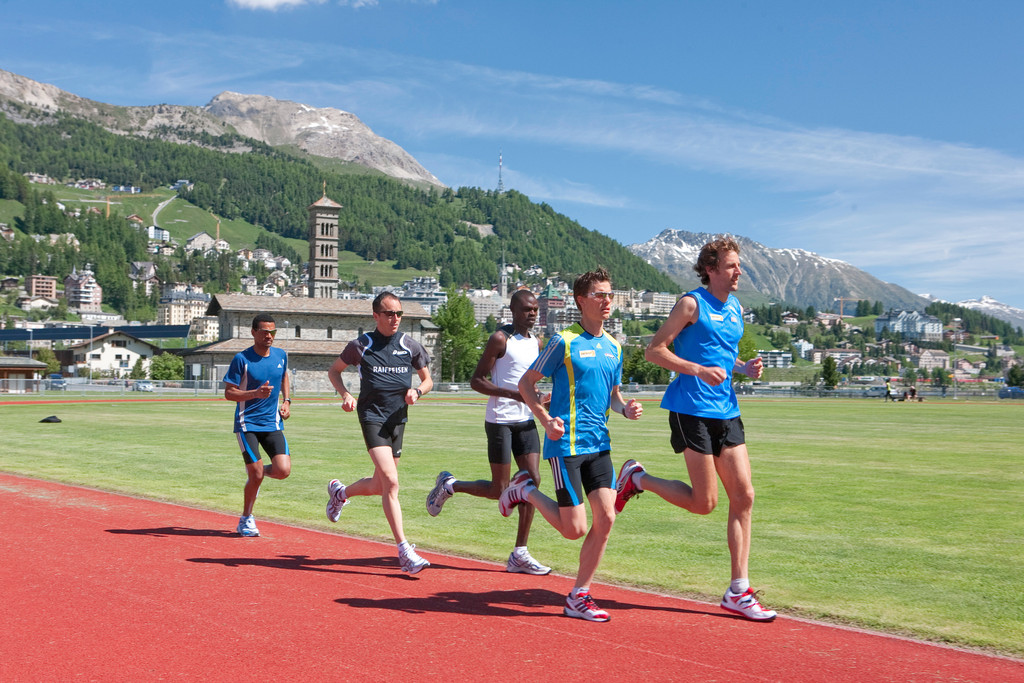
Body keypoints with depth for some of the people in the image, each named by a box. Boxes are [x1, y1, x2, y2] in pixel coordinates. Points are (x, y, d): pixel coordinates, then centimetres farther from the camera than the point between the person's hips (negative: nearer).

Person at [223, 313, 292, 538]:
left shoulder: (281, 356, 5)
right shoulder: (241, 359, -10)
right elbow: (228, 393, -8)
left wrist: (287, 401, 10)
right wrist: (256, 393, -23)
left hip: (273, 424, 4)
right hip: (247, 424, -4)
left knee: (283, 470, -11)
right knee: (257, 474, -9)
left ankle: (254, 474, 24)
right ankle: (246, 519, 14)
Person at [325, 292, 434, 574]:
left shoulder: (411, 346, 7)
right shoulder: (361, 345, 0)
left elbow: (428, 379, 17)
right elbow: (333, 371, 14)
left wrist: (416, 391, -5)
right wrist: (345, 395, -4)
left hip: (398, 418, 5)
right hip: (372, 416, -4)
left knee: (380, 486, 13)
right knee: (391, 482, -18)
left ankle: (339, 492, 45)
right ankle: (404, 550, -17)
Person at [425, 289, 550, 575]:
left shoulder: (537, 343, 13)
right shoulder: (500, 339, -9)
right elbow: (476, 381, -12)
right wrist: (514, 394, -21)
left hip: (526, 420, 7)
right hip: (500, 420, -7)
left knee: (532, 480, -5)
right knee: (499, 489, -5)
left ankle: (519, 555, 0)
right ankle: (449, 485, 22)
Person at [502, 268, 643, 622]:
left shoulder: (614, 347, 13)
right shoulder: (564, 341, -7)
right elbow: (526, 383, -1)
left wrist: (626, 408, 1)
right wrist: (546, 419, -14)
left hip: (599, 444, 6)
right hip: (566, 443, -6)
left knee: (605, 519, -2)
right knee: (575, 529, -6)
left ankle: (578, 596, 11)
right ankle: (526, 491, 20)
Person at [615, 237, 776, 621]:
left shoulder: (736, 308, 16)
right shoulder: (692, 304, -7)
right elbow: (654, 351, -9)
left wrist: (745, 368, 6)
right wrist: (700, 370, -20)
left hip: (726, 412, 7)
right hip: (691, 409, -7)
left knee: (743, 496, 0)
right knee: (704, 502, -6)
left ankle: (738, 591, 7)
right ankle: (637, 478, 17)